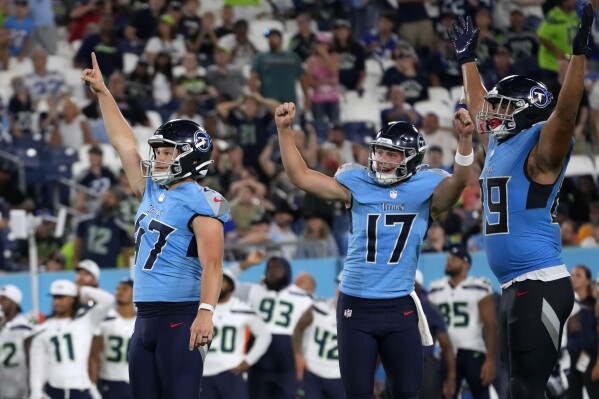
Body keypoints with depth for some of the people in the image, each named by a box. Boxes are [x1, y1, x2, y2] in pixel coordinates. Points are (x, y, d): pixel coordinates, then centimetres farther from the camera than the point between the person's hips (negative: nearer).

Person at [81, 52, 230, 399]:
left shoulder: (201, 203, -9)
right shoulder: (151, 192, 14)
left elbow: (211, 263, -19)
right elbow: (124, 142, 23)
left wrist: (206, 311, -31)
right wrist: (103, 93, 26)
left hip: (181, 317, -9)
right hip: (145, 318, 9)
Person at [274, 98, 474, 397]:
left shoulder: (425, 191, -1)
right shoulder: (357, 185, 3)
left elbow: (459, 181, -20)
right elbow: (300, 176, 3)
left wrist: (465, 139, -35)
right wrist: (284, 129, -5)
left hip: (399, 307, -1)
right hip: (355, 306, 1)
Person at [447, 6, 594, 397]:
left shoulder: (540, 148, -9)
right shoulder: (499, 144, 16)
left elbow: (565, 113, -26)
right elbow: (479, 108, 33)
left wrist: (579, 51, -33)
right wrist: (467, 58, 41)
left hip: (540, 286, -9)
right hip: (515, 286, 9)